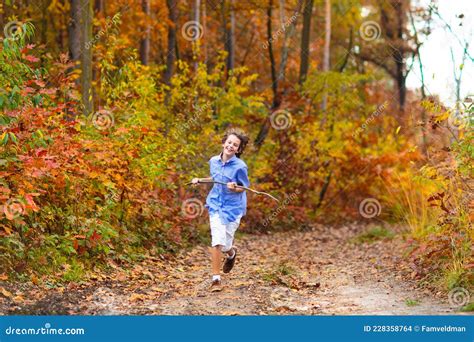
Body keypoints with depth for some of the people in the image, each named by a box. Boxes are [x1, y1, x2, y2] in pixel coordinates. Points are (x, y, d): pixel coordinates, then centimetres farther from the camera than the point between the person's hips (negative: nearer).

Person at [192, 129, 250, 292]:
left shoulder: (240, 166, -14)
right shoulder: (213, 161, 1)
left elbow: (245, 188, -6)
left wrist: (235, 188, -26)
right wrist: (200, 180, 7)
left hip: (233, 207, -3)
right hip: (216, 204, 3)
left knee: (225, 246, 0)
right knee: (217, 241, -11)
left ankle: (231, 252, 41)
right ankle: (216, 279, 1)